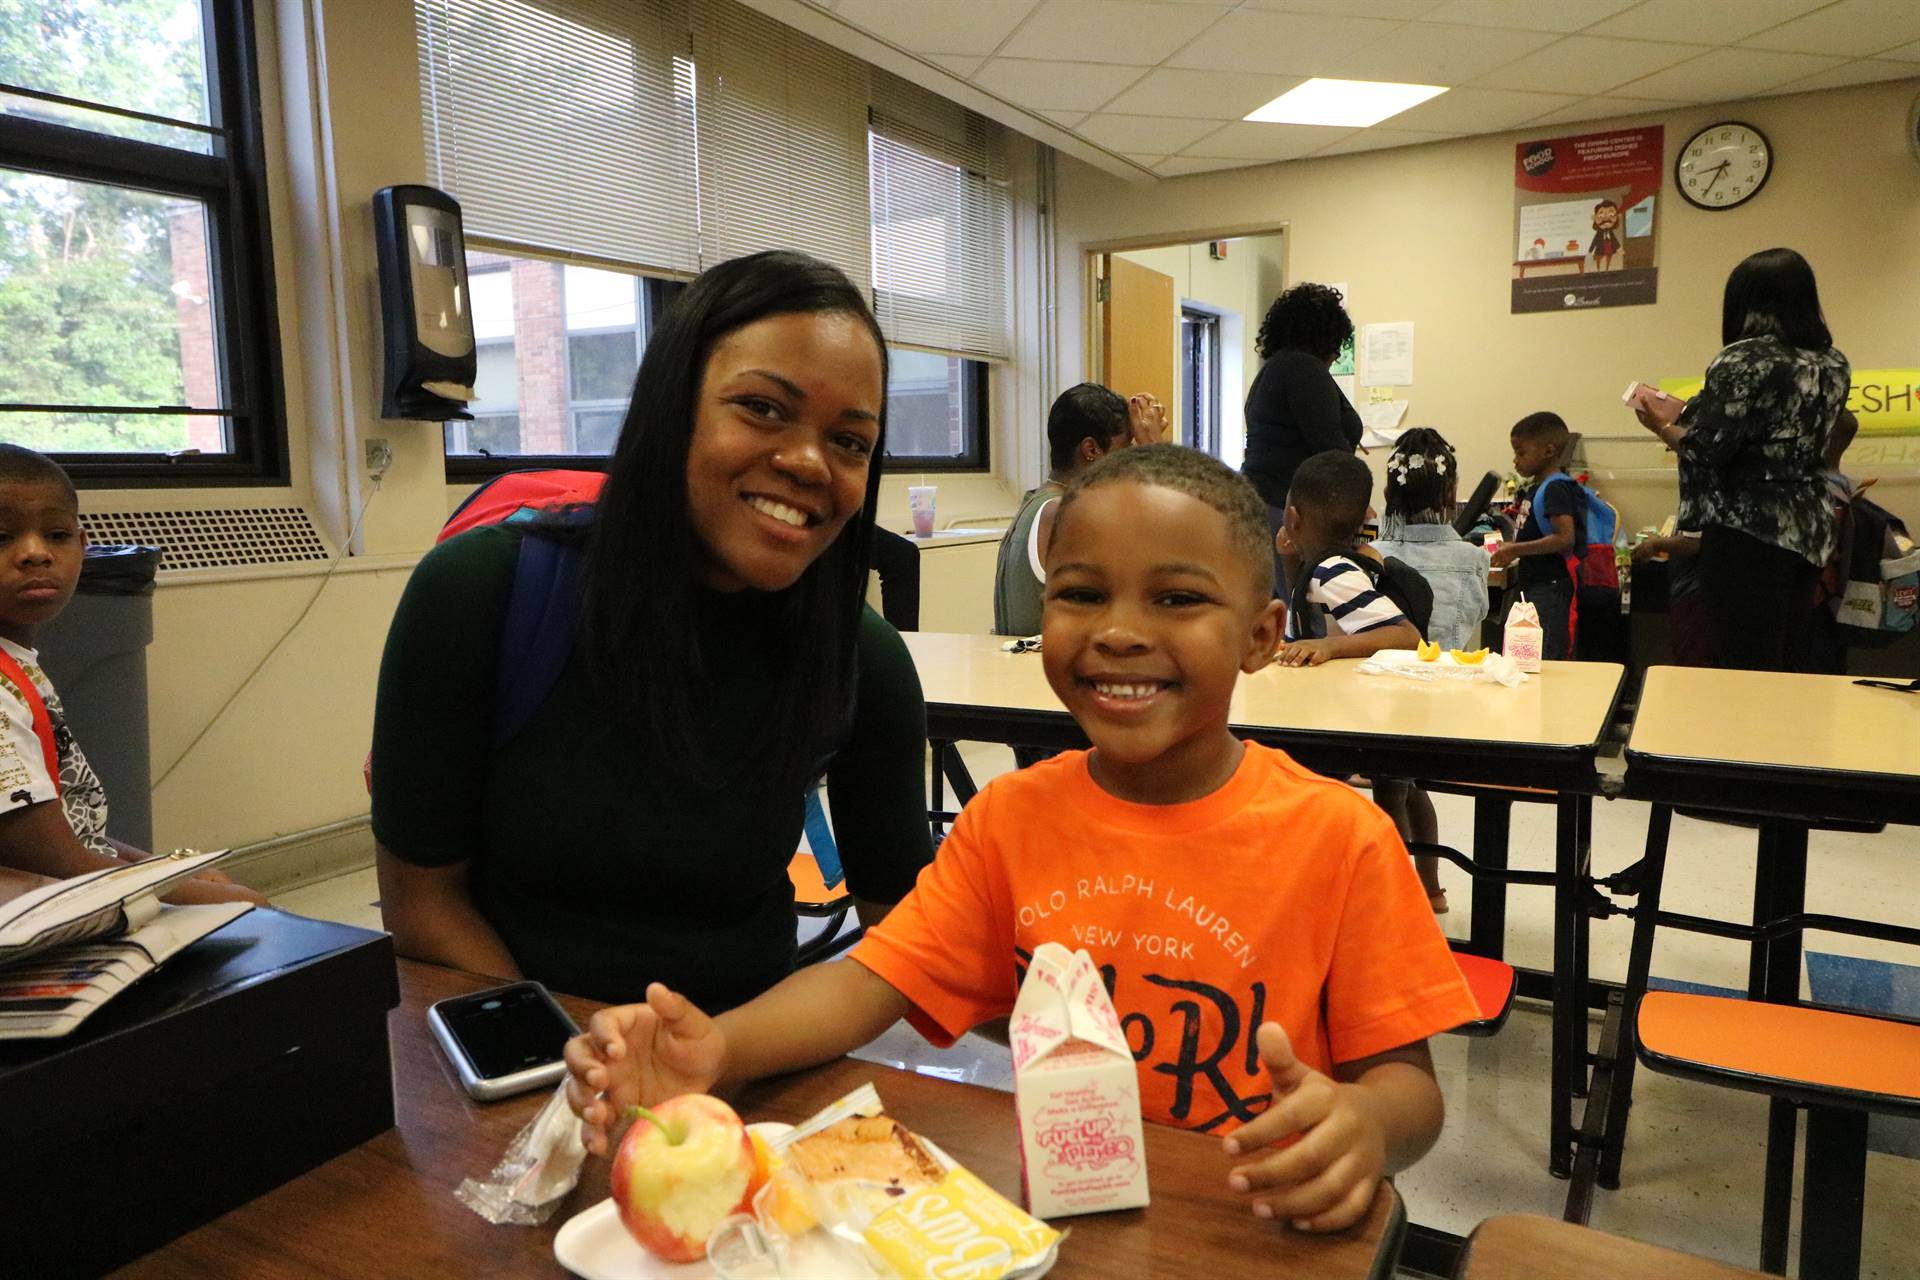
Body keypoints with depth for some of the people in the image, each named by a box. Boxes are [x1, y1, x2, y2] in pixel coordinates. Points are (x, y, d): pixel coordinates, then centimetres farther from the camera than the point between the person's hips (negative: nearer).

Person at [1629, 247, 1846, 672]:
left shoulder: (1744, 358, -11)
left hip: (1747, 527, -8)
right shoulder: (1832, 364, 12)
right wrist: (1688, 415, 21)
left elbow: (1708, 449, -17)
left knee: (1748, 667, -5)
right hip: (1808, 528, 8)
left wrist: (1664, 424, 3)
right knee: (1790, 666, 12)